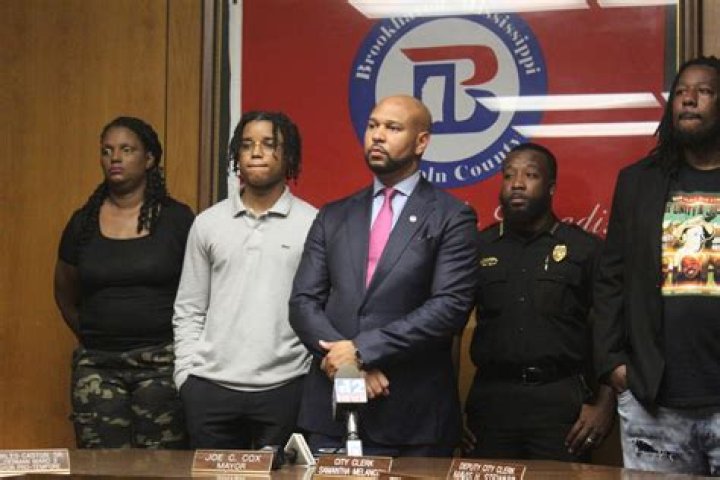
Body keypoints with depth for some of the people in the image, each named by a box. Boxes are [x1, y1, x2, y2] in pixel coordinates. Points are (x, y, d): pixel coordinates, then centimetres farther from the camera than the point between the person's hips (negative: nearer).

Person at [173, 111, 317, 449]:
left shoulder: (313, 224, 1)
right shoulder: (208, 223, 9)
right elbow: (189, 310, 12)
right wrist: (185, 374, 3)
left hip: (284, 387, -2)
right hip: (210, 386, 2)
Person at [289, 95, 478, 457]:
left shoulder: (451, 218, -1)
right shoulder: (333, 217, 12)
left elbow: (451, 306, -12)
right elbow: (303, 302, 6)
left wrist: (362, 350, -15)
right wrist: (345, 358, -11)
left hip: (413, 415, -3)